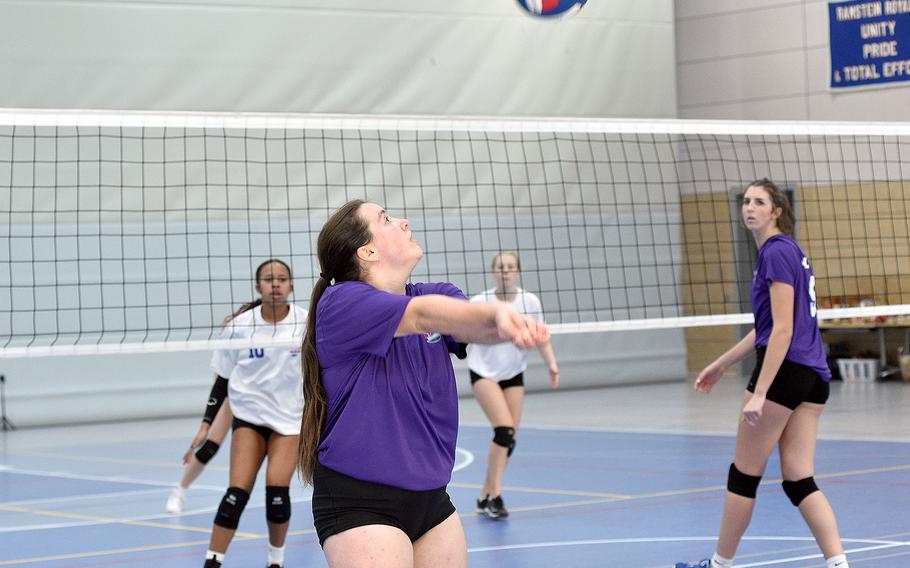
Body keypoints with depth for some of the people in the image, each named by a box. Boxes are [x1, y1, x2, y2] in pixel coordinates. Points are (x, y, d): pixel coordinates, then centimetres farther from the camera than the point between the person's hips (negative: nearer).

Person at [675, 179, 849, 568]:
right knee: (799, 480, 5)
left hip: (785, 370, -9)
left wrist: (759, 393, -21)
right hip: (813, 376, 9)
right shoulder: (789, 251, 19)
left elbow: (782, 330, -18)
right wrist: (720, 365, 32)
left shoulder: (777, 252, -11)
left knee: (744, 474, 4)